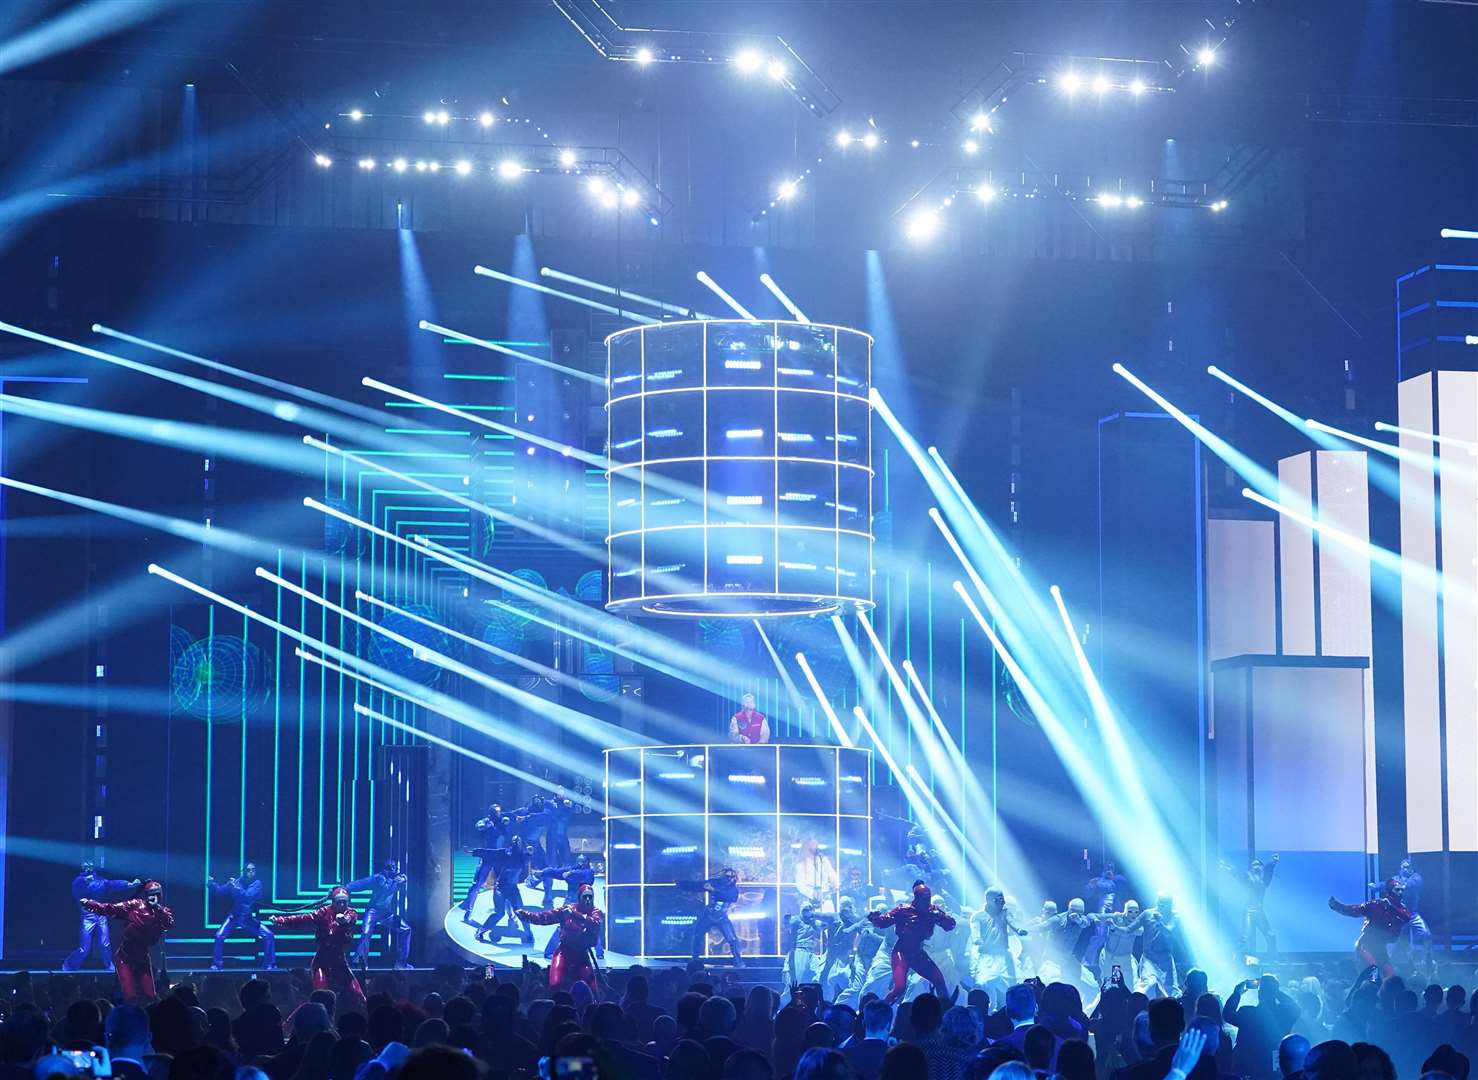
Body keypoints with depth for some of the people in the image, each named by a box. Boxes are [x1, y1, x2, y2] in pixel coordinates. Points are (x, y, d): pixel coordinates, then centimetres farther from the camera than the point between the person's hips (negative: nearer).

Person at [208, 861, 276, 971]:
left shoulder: (257, 883, -7)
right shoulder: (234, 882, -3)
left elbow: (249, 895, -23)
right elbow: (219, 891, -6)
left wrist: (236, 888, -33)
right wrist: (211, 884, -25)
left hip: (250, 920, 0)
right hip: (235, 918, 0)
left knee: (269, 936, -12)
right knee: (219, 936, -21)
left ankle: (269, 964, -1)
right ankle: (216, 965, -10)